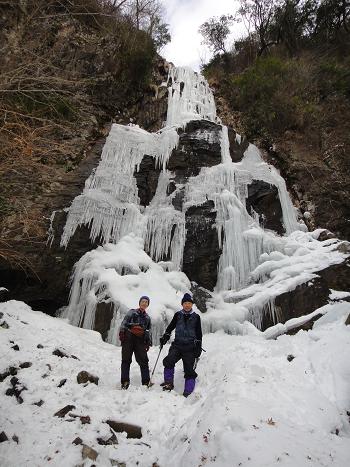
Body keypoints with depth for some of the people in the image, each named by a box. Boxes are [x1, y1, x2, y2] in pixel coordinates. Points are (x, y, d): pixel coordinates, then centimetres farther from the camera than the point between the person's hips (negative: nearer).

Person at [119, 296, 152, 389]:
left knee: (143, 360, -7)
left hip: (140, 340, 2)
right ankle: (125, 381, -1)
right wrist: (121, 331, -11)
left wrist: (149, 342, 9)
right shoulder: (131, 312, 17)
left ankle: (146, 382, -5)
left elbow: (149, 331, 23)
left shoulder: (147, 317, 25)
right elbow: (124, 322, 5)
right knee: (126, 360, -5)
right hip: (129, 337, -2)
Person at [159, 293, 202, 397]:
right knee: (168, 361, -22)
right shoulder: (178, 315, 9)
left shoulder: (196, 317, 6)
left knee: (189, 370, -3)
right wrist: (165, 337, 6)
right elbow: (170, 327, 17)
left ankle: (187, 393, 7)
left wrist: (199, 347, 5)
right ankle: (168, 383, -6)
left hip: (190, 347, -1)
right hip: (177, 344, 1)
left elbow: (199, 334, 9)